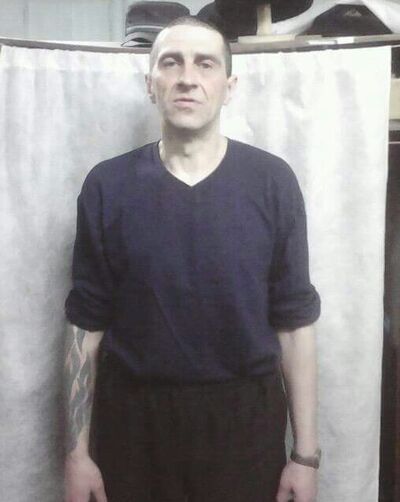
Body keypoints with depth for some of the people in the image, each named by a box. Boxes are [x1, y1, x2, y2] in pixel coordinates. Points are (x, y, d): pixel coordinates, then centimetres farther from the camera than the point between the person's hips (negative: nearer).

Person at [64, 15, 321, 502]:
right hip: (133, 418, 1)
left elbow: (295, 321, -3)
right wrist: (77, 451, -1)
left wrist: (306, 453, -3)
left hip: (244, 416, 0)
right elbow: (86, 324, -1)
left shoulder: (272, 180, -6)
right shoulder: (107, 185, -4)